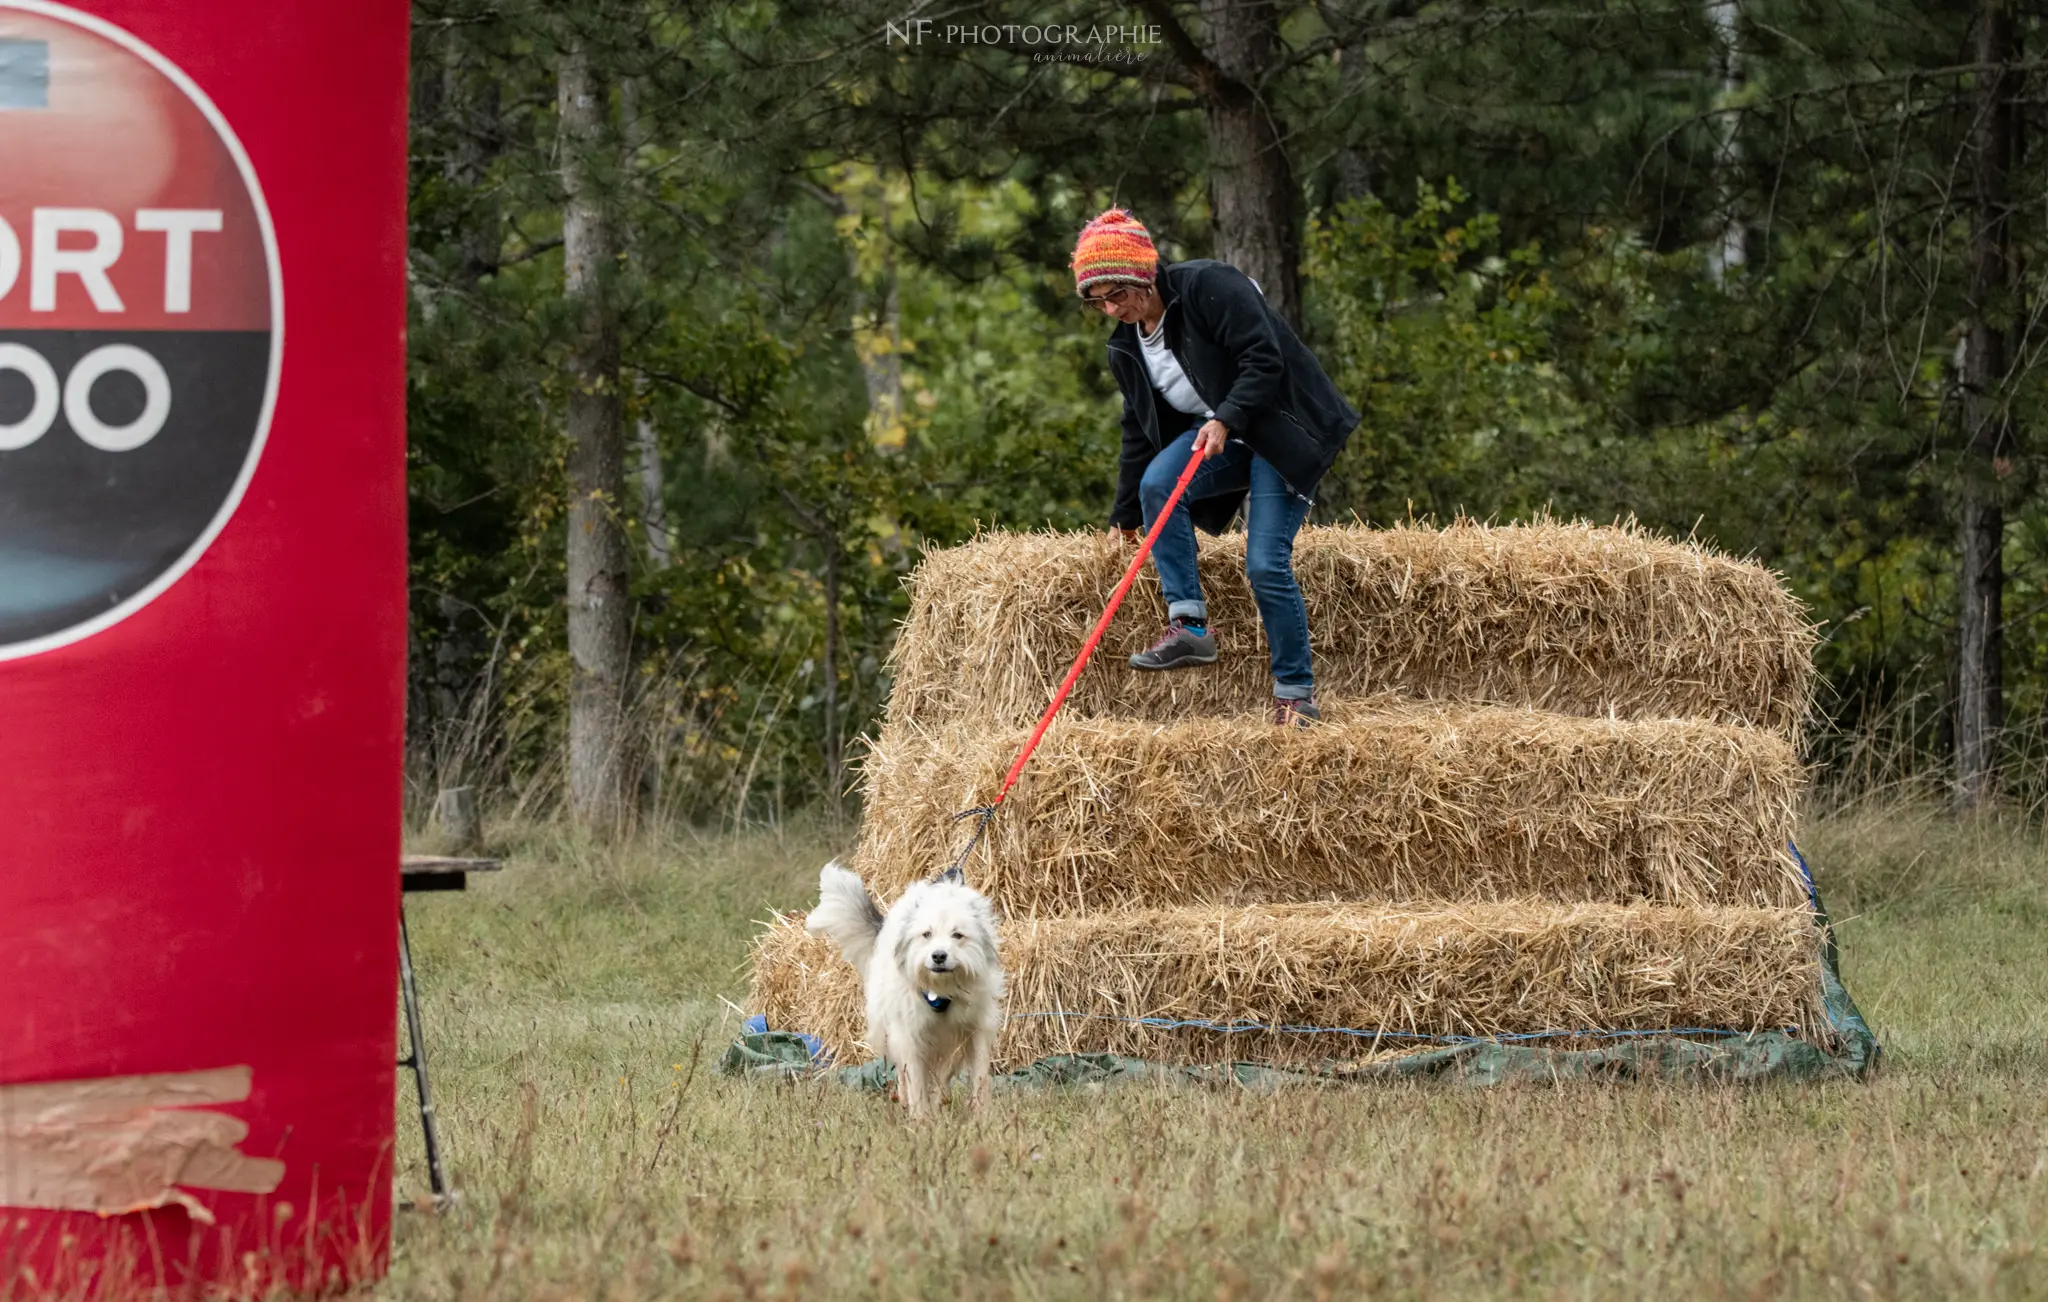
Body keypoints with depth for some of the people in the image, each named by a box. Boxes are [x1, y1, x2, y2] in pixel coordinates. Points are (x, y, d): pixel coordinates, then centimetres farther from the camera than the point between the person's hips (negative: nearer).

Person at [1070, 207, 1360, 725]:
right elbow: (1140, 431, 18)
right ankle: (1188, 626, -24)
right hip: (1220, 440, 7)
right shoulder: (1126, 347, 7)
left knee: (1266, 563, -16)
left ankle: (1296, 692, -3)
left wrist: (1226, 419, -33)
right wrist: (1124, 518, 22)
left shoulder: (1209, 287, -17)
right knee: (1157, 482, -24)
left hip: (1285, 431, -7)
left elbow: (1264, 361, -22)